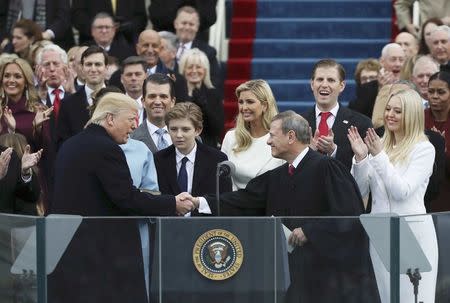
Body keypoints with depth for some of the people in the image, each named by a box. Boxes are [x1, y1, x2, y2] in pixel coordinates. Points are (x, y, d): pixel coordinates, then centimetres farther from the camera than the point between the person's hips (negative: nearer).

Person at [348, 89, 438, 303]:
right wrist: (361, 157, -6)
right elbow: (360, 192, 8)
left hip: (411, 231, -5)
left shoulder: (424, 149, -5)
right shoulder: (378, 145, 9)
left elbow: (402, 191, -14)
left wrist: (379, 156, -17)